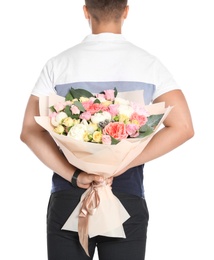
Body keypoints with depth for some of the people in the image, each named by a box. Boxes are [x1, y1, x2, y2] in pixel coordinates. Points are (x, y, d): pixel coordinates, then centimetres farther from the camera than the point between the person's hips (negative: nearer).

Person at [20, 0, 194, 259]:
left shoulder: (58, 64, 0)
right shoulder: (148, 63, 0)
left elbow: (29, 131, -7)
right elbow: (182, 127, -9)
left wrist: (74, 176, -11)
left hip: (68, 198, 0)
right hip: (127, 200, 0)